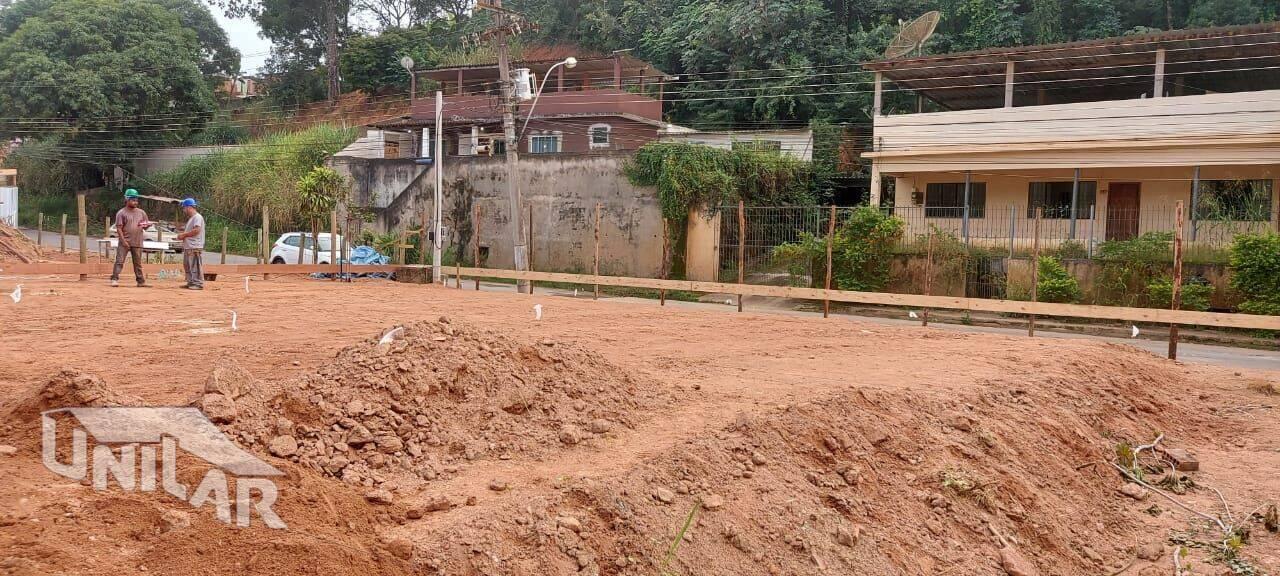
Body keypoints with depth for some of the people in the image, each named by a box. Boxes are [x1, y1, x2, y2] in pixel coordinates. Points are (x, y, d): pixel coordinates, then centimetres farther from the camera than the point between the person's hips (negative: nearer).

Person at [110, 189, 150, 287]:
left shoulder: (141, 212, 11)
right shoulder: (121, 213, -2)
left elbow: (146, 226, 16)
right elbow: (119, 228, -7)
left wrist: (147, 225, -10)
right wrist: (123, 241, -16)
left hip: (137, 243, 4)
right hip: (124, 242, -4)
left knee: (138, 263, 8)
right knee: (119, 261, -8)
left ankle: (141, 281, 11)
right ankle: (114, 279, -7)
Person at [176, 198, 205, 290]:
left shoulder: (197, 217, -12)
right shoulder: (190, 218, 20)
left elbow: (196, 230, -23)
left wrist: (184, 234, -16)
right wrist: (182, 235, 10)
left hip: (195, 247, -11)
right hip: (188, 247, 11)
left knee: (195, 266, -10)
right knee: (187, 265, 15)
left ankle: (199, 284, -7)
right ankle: (191, 282, 22)